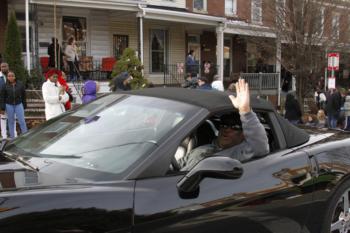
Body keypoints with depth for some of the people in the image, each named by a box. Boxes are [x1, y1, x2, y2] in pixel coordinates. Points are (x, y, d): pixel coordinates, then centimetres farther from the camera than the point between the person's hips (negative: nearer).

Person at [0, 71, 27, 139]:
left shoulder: (20, 85, -1)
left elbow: (23, 95, 6)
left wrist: (24, 105, 7)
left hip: (19, 104, 0)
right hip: (9, 105, 0)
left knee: (22, 121, -2)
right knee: (11, 121, 7)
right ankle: (12, 137, 16)